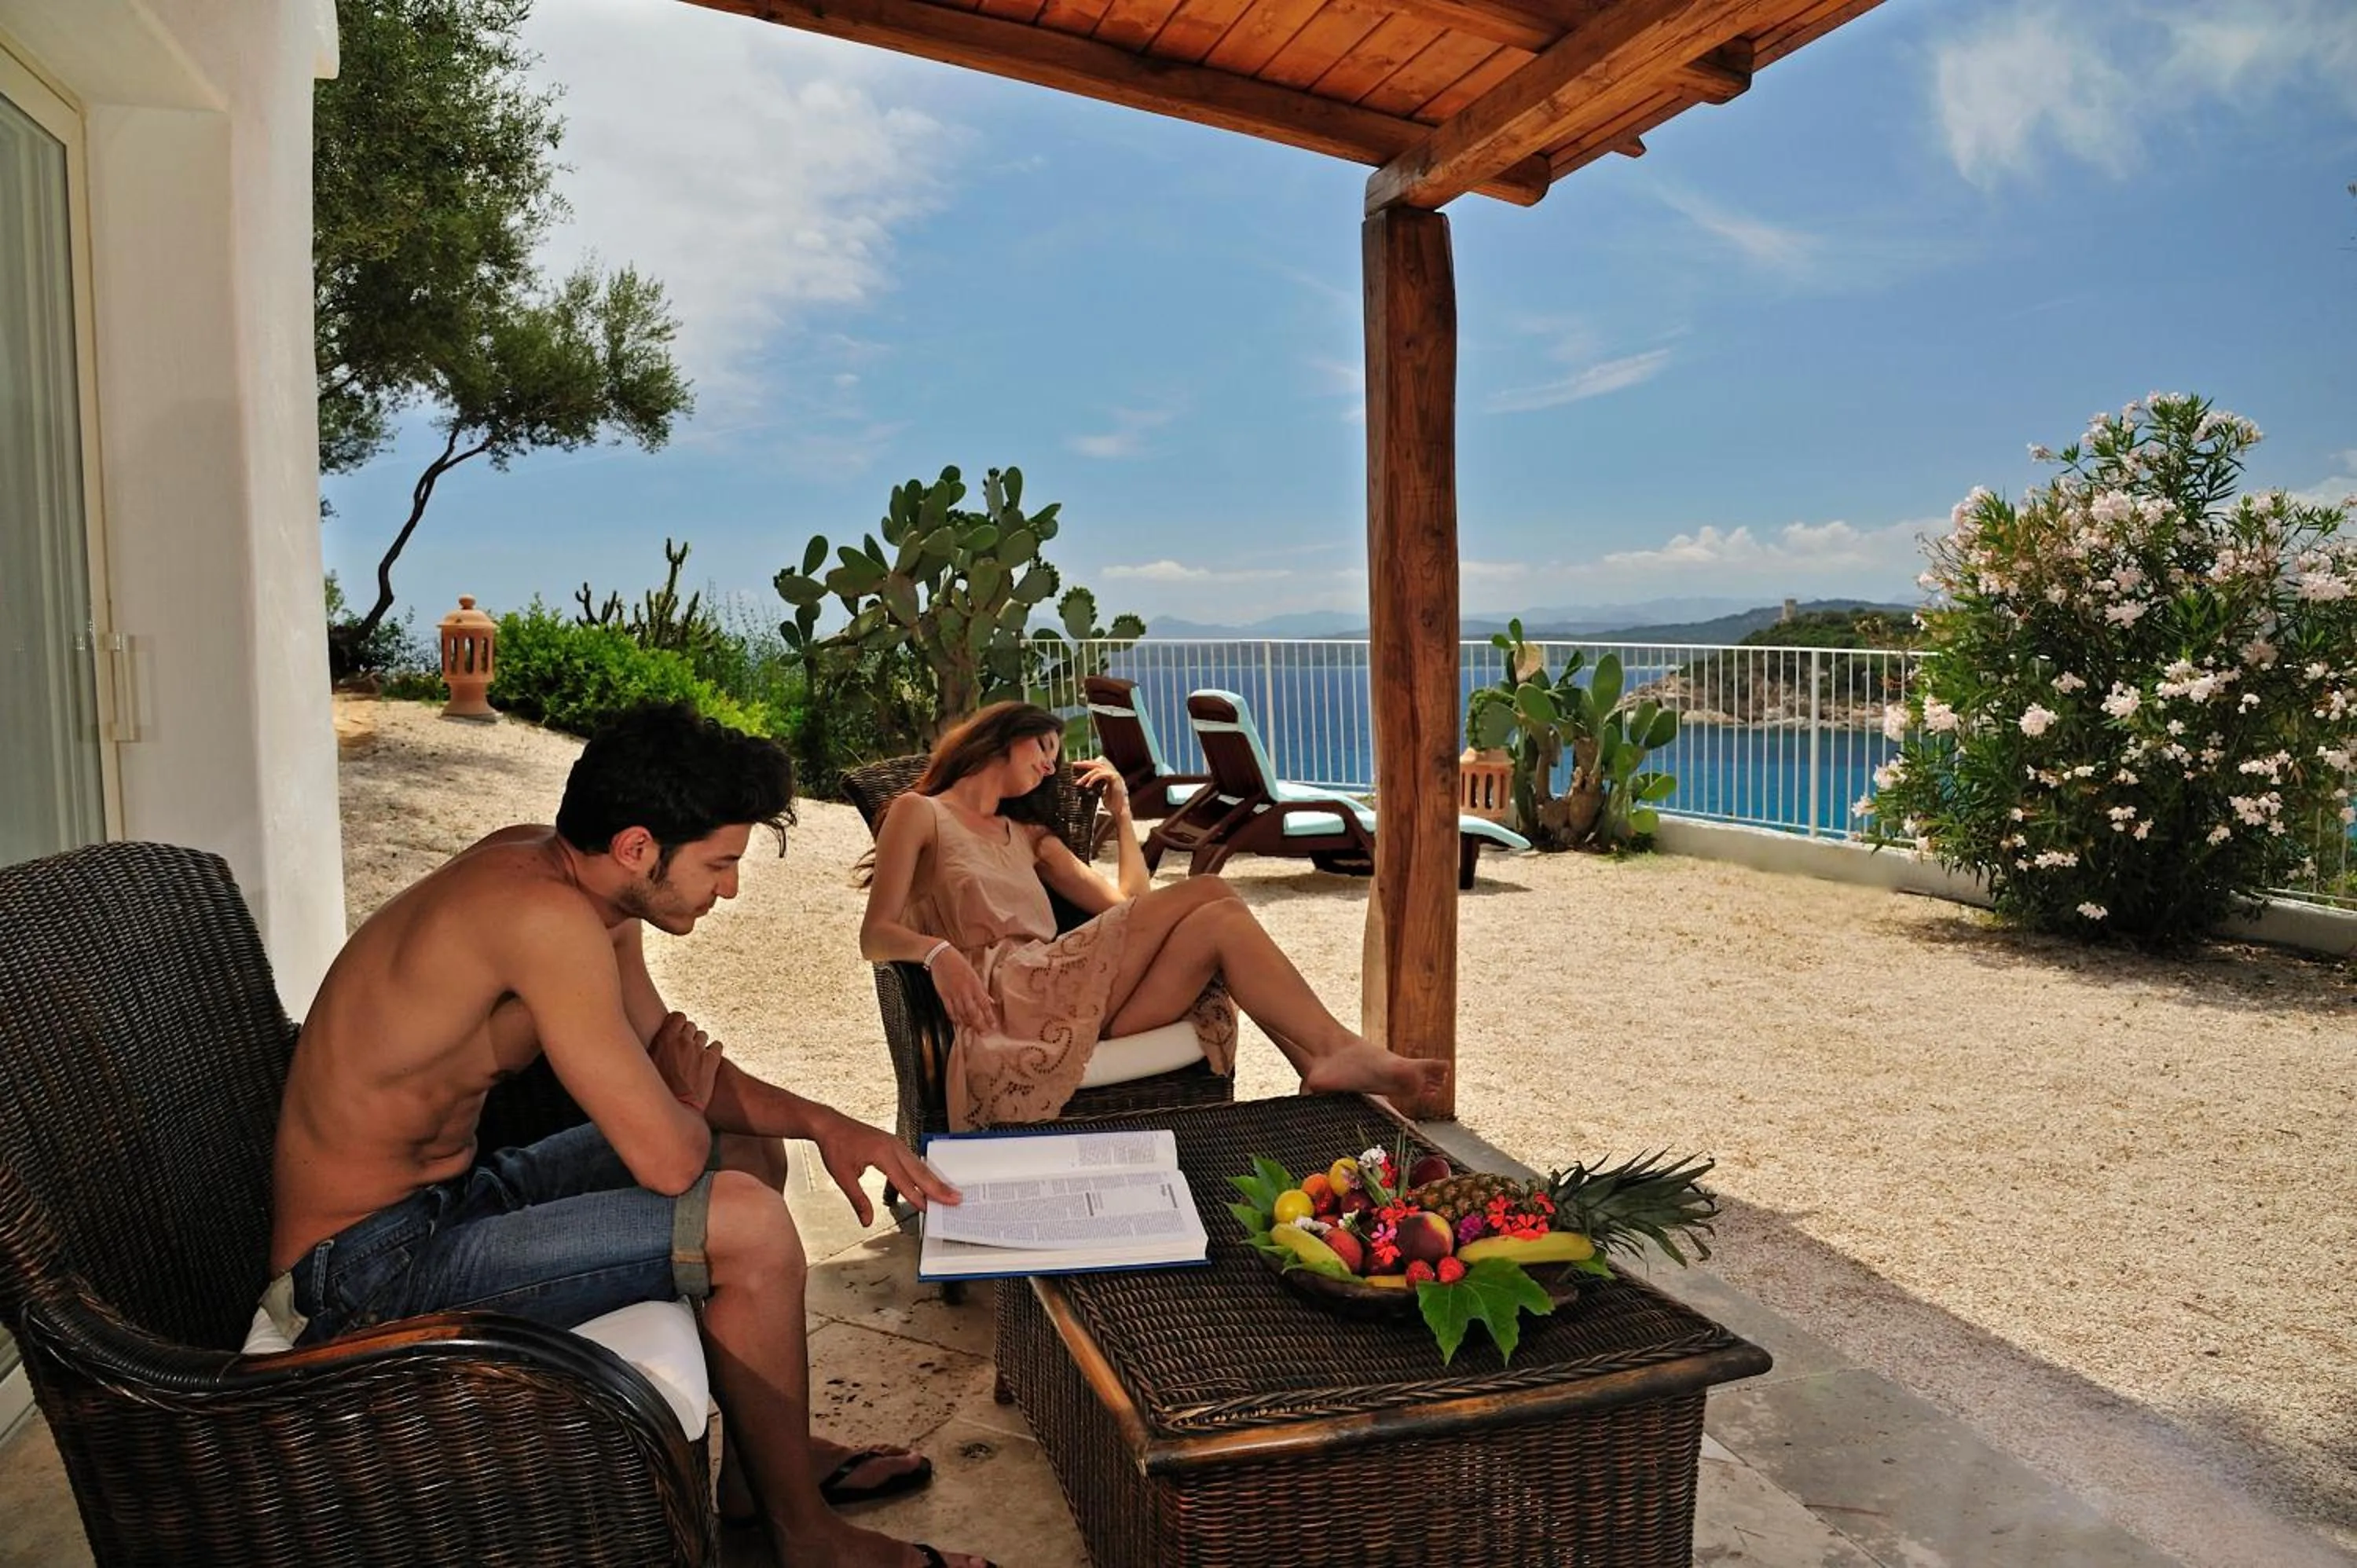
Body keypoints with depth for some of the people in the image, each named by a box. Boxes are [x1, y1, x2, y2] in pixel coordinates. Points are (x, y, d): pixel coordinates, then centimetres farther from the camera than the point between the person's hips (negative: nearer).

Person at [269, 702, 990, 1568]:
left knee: (750, 1148, 14)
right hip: (366, 1274, -10)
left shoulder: (575, 878, 0)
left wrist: (824, 1124, 0)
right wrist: (685, 1099, -5)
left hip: (449, 1194, 10)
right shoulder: (547, 914, -29)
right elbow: (666, 1160, -29)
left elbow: (671, 1057, 12)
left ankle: (762, 1455, 25)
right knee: (745, 1225, -21)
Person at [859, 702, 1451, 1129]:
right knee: (1208, 892, -18)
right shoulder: (919, 813, 13)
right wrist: (937, 952, -23)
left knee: (1218, 921, -19)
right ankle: (1337, 1048, -24)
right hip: (1003, 999, -6)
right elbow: (875, 936, -3)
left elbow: (1129, 905, 21)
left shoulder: (1027, 835, 32)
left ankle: (1324, 1057, -33)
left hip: (1059, 996, 6)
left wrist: (1121, 813, 21)